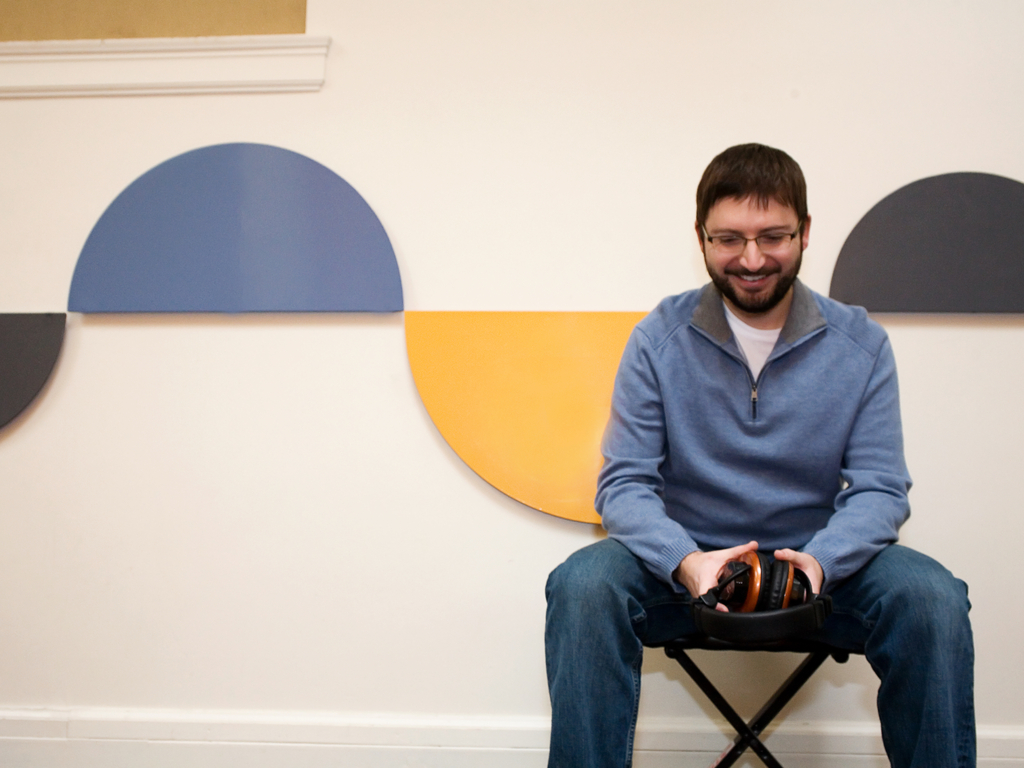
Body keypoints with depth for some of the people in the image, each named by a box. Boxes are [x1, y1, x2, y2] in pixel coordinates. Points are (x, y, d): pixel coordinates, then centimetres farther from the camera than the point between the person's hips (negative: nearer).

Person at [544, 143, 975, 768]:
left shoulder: (861, 345, -1)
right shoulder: (660, 340, -3)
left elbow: (880, 488, -3)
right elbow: (624, 482, -6)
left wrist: (820, 560, -25)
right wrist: (685, 561, -27)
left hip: (819, 561, 1)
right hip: (686, 561, 0)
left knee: (932, 597, -28)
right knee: (583, 586, -31)